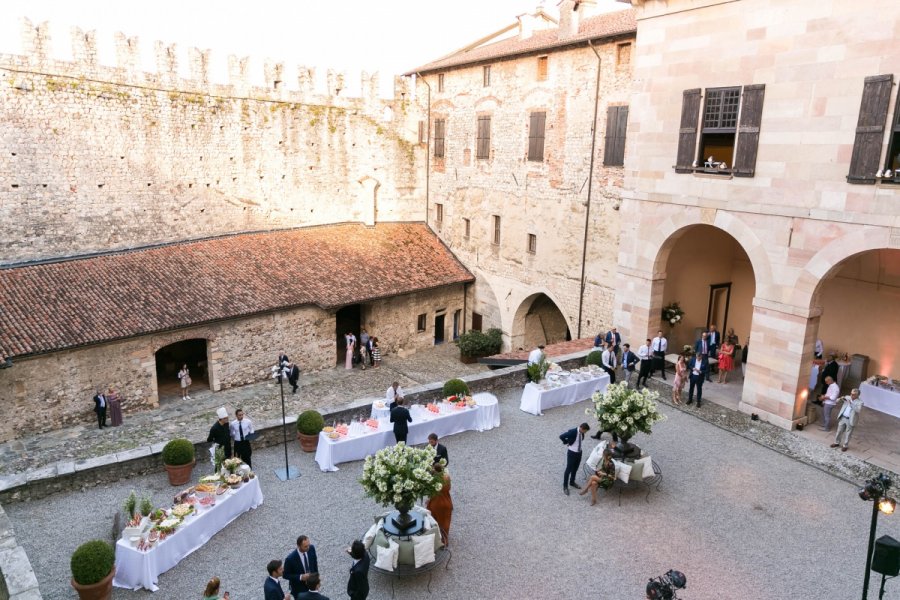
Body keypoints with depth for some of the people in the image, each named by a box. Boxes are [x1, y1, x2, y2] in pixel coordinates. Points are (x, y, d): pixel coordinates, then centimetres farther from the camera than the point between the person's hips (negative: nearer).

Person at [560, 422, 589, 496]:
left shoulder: (581, 432, -6)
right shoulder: (572, 432, -28)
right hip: (572, 452, -7)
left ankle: (572, 482, 41)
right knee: (569, 469, 3)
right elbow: (561, 436, -26)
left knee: (575, 468, 20)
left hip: (579, 452, 7)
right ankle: (565, 486, 15)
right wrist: (567, 442, -13)